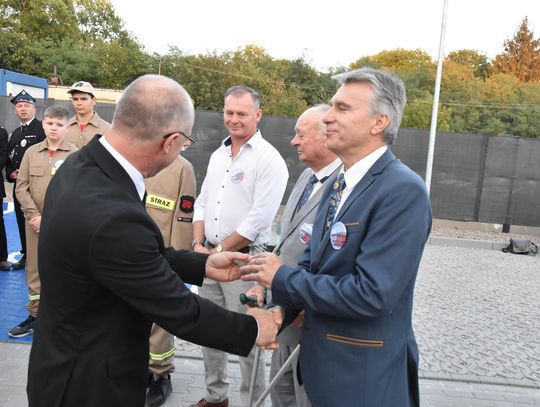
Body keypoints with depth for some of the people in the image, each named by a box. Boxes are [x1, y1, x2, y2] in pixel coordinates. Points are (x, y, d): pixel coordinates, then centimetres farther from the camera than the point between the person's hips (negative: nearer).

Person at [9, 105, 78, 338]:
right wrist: (34, 215, -7)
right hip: (35, 222, 3)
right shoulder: (31, 152, 6)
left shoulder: (75, 155, -3)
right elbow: (21, 188, 4)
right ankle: (34, 316, 24)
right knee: (34, 269, 11)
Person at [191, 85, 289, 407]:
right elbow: (202, 203, 13)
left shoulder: (269, 159, -13)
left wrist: (219, 251, -12)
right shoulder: (218, 155, 11)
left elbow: (258, 219, -18)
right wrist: (199, 245, -1)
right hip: (209, 255, 7)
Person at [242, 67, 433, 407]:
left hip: (364, 377, -7)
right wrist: (278, 311, -8)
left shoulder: (403, 191, -23)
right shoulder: (338, 185, 5)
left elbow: (370, 294, -28)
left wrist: (283, 278, -19)